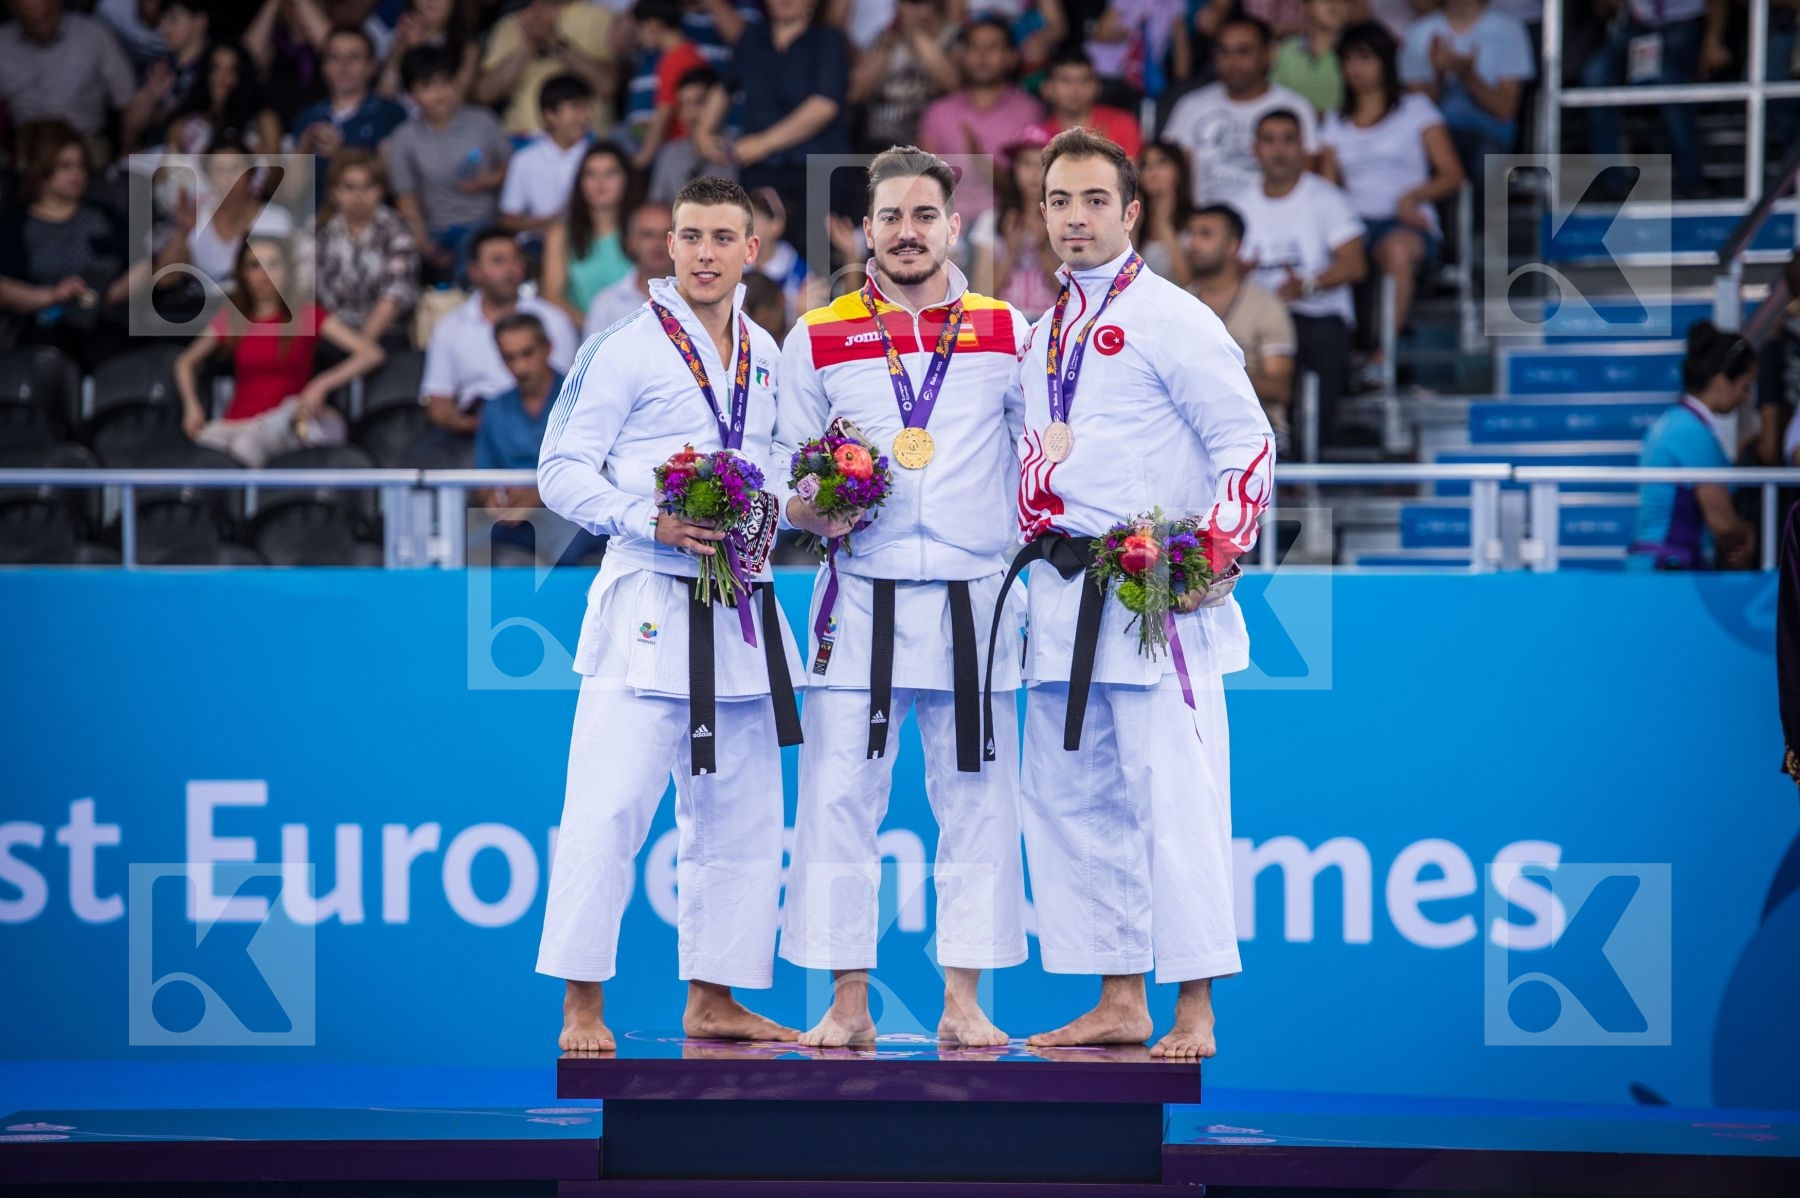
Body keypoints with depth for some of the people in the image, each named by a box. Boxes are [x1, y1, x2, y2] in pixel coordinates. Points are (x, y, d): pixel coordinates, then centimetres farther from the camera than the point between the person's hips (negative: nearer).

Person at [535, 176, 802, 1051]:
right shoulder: (626, 350, -6)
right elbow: (561, 471, -7)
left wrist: (781, 505, 2)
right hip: (647, 604, -7)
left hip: (741, 610, 7)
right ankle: (581, 1005, -8)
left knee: (739, 815, 12)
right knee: (607, 810, -12)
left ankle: (712, 997, 22)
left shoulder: (767, 357, 13)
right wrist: (648, 521, -19)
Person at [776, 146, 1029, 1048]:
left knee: (976, 804, 2)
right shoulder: (818, 339, 7)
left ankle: (964, 1000, 9)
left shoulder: (1007, 333, 8)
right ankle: (848, 1001, 5)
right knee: (837, 799, -3)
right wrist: (814, 510, -10)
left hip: (972, 598, 0)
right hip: (859, 601, 0)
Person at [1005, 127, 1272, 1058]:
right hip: (1061, 600, 8)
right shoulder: (1044, 331, 17)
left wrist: (1212, 560, -16)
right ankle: (1119, 1002, 17)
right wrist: (1038, 546, 15)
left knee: (1172, 798, -10)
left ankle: (1194, 1011, -8)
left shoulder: (1170, 320, -5)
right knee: (1069, 799, 10)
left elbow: (1247, 446, -8)